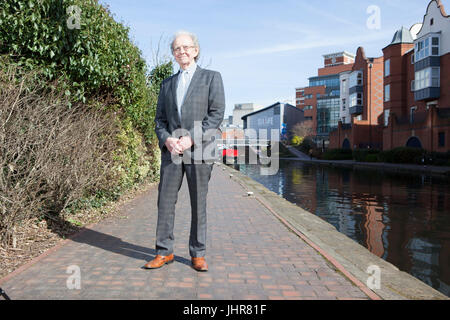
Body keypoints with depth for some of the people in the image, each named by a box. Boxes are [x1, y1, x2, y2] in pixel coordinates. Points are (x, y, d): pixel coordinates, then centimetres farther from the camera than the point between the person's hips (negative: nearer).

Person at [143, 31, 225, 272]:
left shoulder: (211, 78, 6)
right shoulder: (167, 84, 18)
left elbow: (217, 114, -4)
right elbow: (160, 118, 15)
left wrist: (190, 138, -14)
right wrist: (166, 139, -7)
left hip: (199, 150, -3)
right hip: (171, 151, 4)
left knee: (198, 204, 3)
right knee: (165, 201, 3)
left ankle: (198, 254, 14)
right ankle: (164, 252, 15)